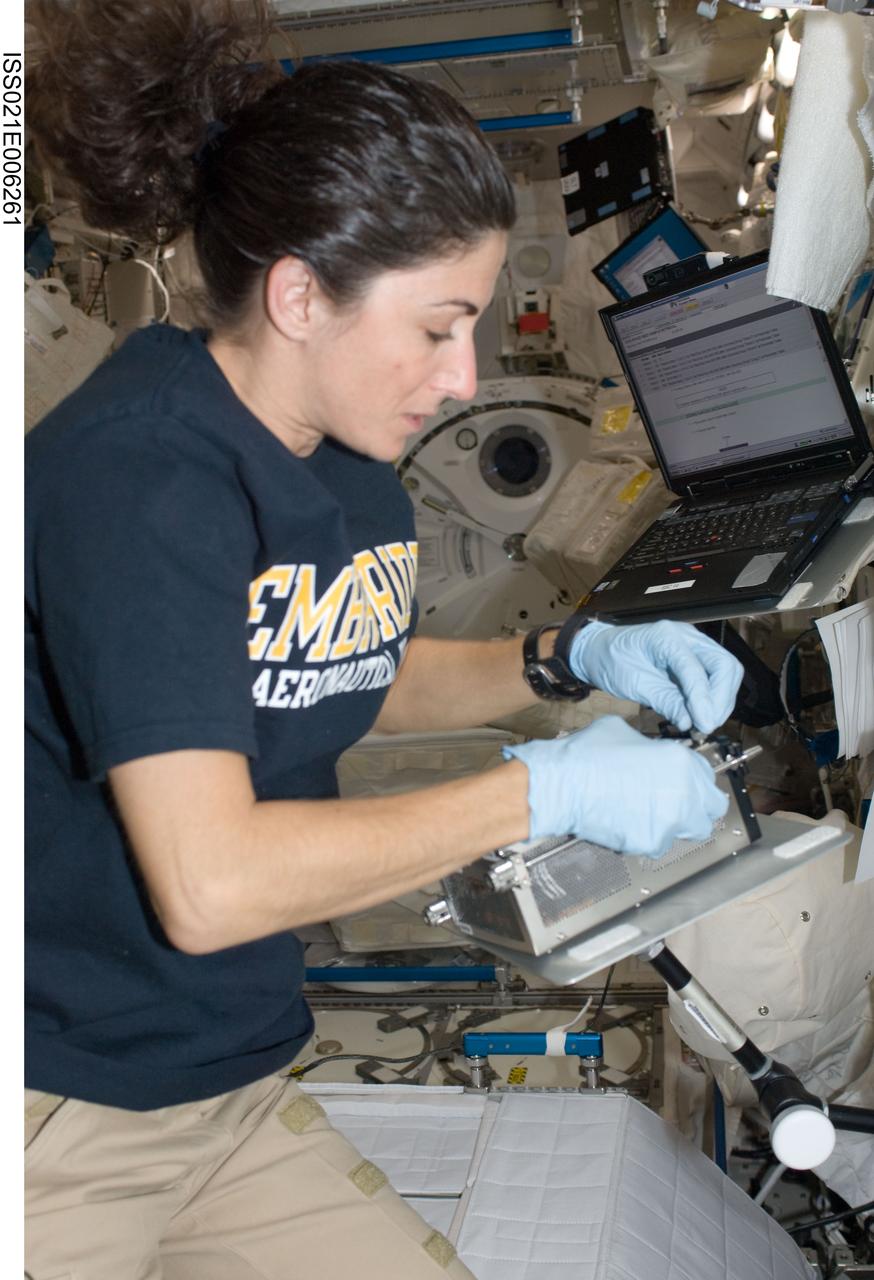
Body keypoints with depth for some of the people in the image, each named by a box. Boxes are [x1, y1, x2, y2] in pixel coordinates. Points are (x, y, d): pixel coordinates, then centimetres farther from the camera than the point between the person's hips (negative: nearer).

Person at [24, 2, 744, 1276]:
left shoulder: (353, 473, 2)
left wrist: (573, 657, 5)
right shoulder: (138, 476, -24)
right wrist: (547, 790, -21)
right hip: (60, 1101, -7)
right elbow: (210, 883, -29)